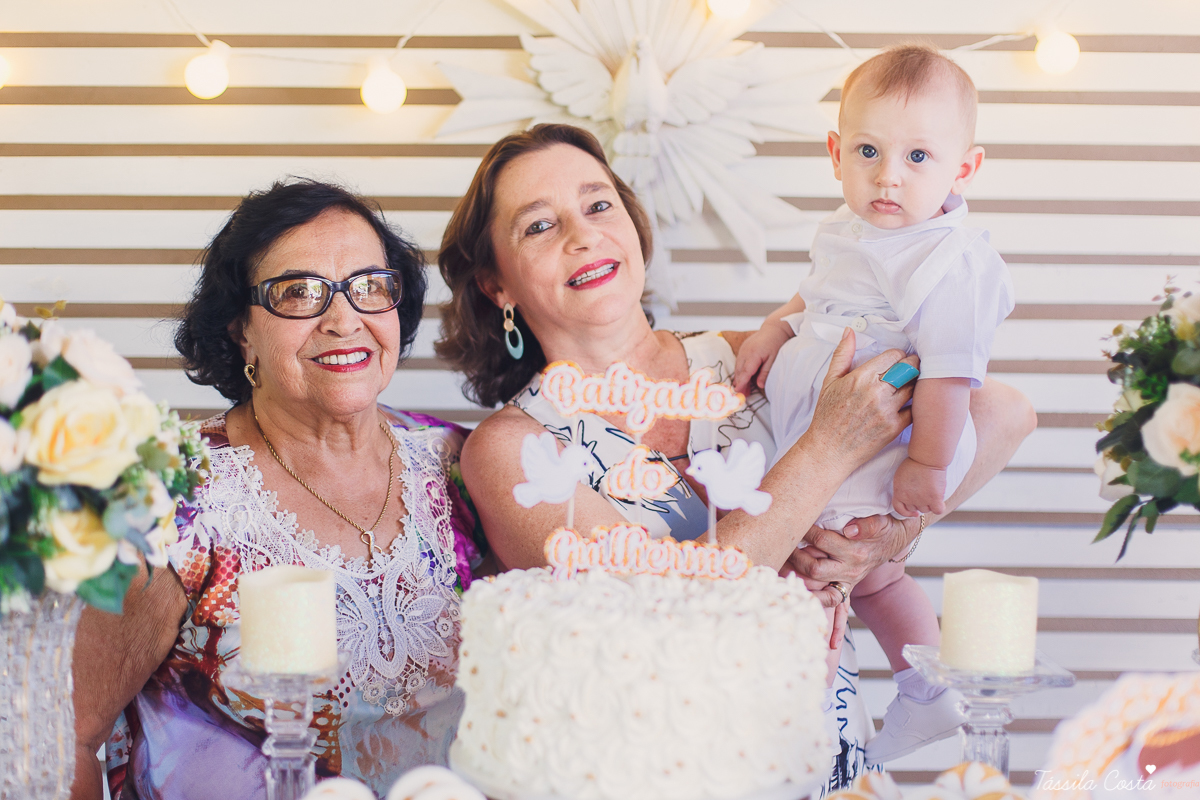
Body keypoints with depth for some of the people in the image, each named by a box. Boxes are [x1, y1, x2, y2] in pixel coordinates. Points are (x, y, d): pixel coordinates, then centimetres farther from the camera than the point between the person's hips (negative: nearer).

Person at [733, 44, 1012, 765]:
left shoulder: (949, 264, -24)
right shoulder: (852, 232, 4)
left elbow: (948, 373, -25)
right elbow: (820, 295, 23)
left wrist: (927, 464, -25)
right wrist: (775, 330, 8)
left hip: (875, 455, -10)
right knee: (871, 576, 21)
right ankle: (929, 699, 38)